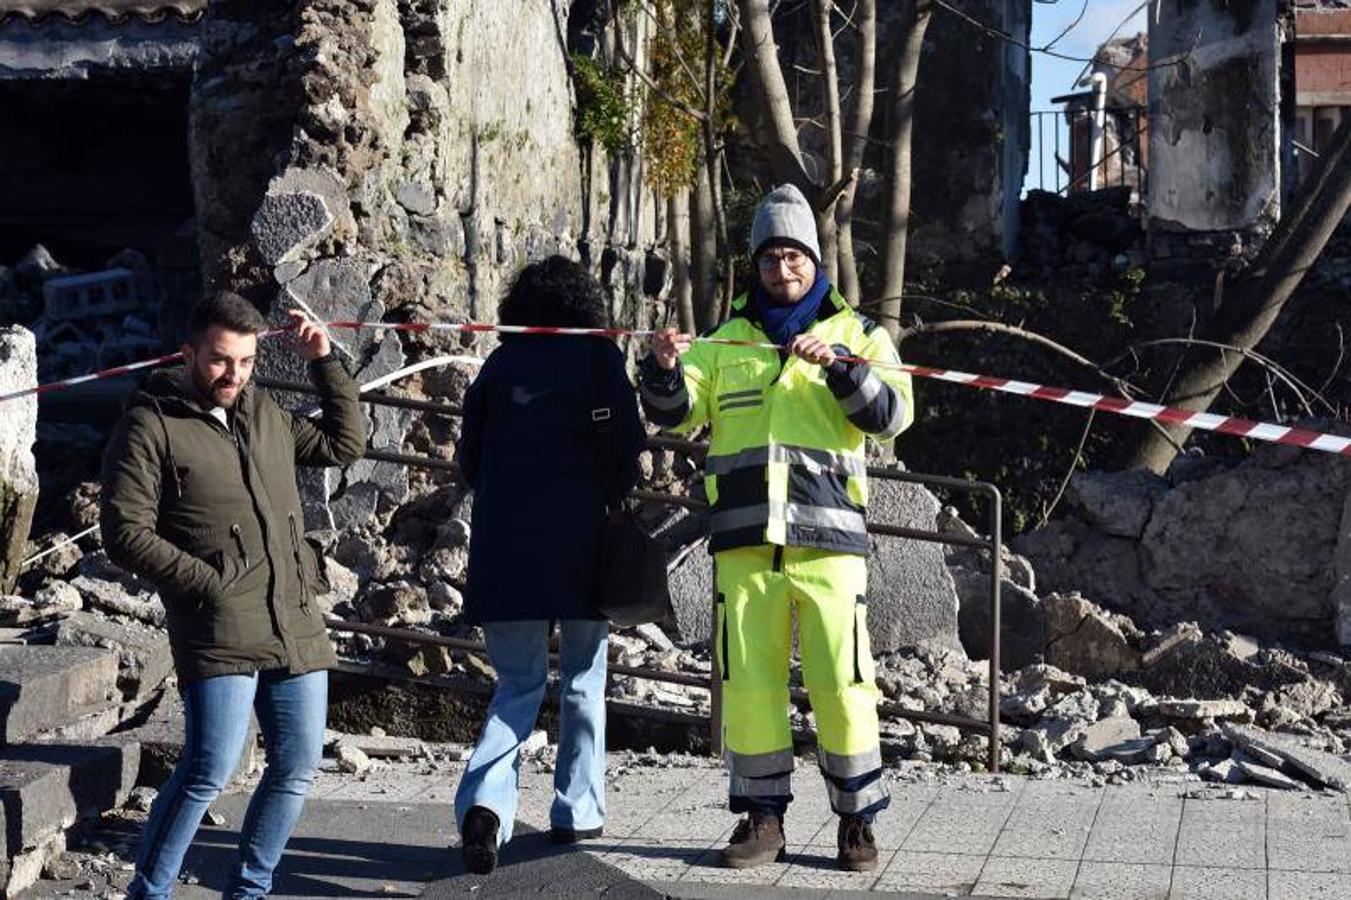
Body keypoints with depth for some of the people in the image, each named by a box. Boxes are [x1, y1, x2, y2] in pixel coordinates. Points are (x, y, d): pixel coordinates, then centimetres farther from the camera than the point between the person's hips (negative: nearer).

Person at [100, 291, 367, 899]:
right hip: (218, 633, -7)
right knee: (210, 768, -15)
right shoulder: (150, 425, -3)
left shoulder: (264, 413, 17)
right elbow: (125, 533, -8)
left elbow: (345, 444, 27)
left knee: (298, 765, 8)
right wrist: (209, 585, -13)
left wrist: (323, 363, 19)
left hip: (297, 626, 7)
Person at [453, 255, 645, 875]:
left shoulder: (499, 364, 8)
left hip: (505, 546, 2)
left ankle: (485, 800, -16)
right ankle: (577, 812, 16)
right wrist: (612, 496, 15)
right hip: (579, 545, -2)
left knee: (519, 683, 7)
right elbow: (627, 448, -4)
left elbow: (470, 457, 11)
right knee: (583, 679, 13)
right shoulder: (598, 357, 1)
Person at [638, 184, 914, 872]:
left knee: (841, 683, -3)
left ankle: (857, 819, 10)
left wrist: (837, 365, -19)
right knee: (748, 681, 3)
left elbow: (892, 415, -3)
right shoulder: (726, 341, 15)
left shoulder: (857, 334, 11)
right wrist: (665, 370, -15)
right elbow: (676, 413, 6)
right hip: (744, 535, 2)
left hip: (827, 533, -2)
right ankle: (762, 816, 15)